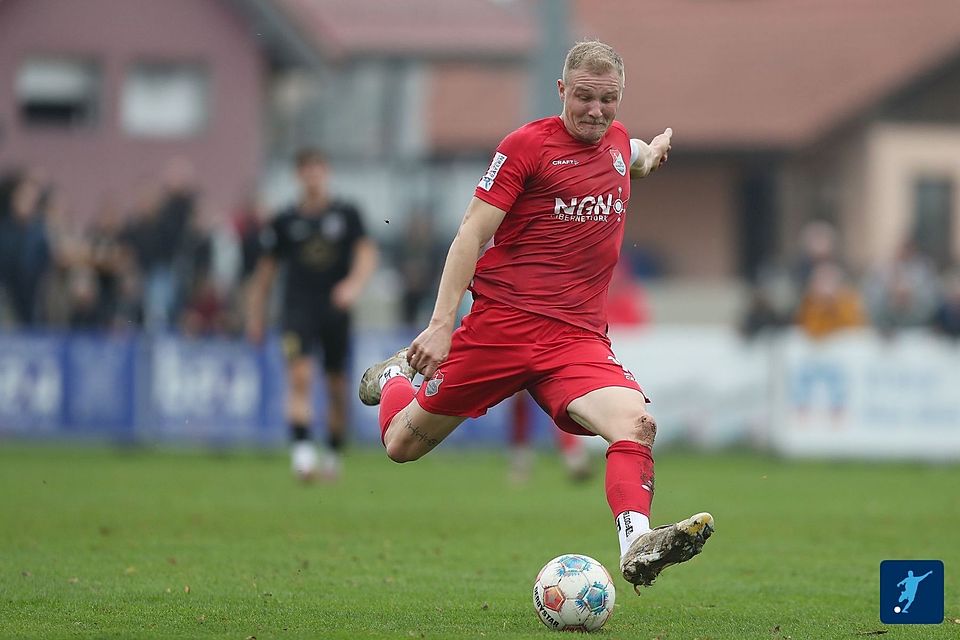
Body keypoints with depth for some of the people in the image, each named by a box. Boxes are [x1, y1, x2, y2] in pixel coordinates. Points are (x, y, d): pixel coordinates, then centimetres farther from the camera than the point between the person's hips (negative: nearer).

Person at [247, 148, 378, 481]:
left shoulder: (347, 214, 4)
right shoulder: (285, 221, 5)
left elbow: (367, 253, -4)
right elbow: (266, 269, 12)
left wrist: (354, 283, -24)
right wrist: (255, 316, 10)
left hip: (336, 310, 1)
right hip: (298, 307, -1)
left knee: (337, 388, 6)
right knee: (300, 376, -20)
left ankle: (333, 456, 23)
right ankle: (302, 453, -27)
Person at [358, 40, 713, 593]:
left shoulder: (618, 141, 13)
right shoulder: (528, 144, -5)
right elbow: (472, 235, -8)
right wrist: (442, 324, -16)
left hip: (579, 337, 3)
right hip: (502, 320, -3)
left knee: (637, 422, -27)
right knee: (403, 445, 8)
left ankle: (637, 545, -41)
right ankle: (396, 376, 42)